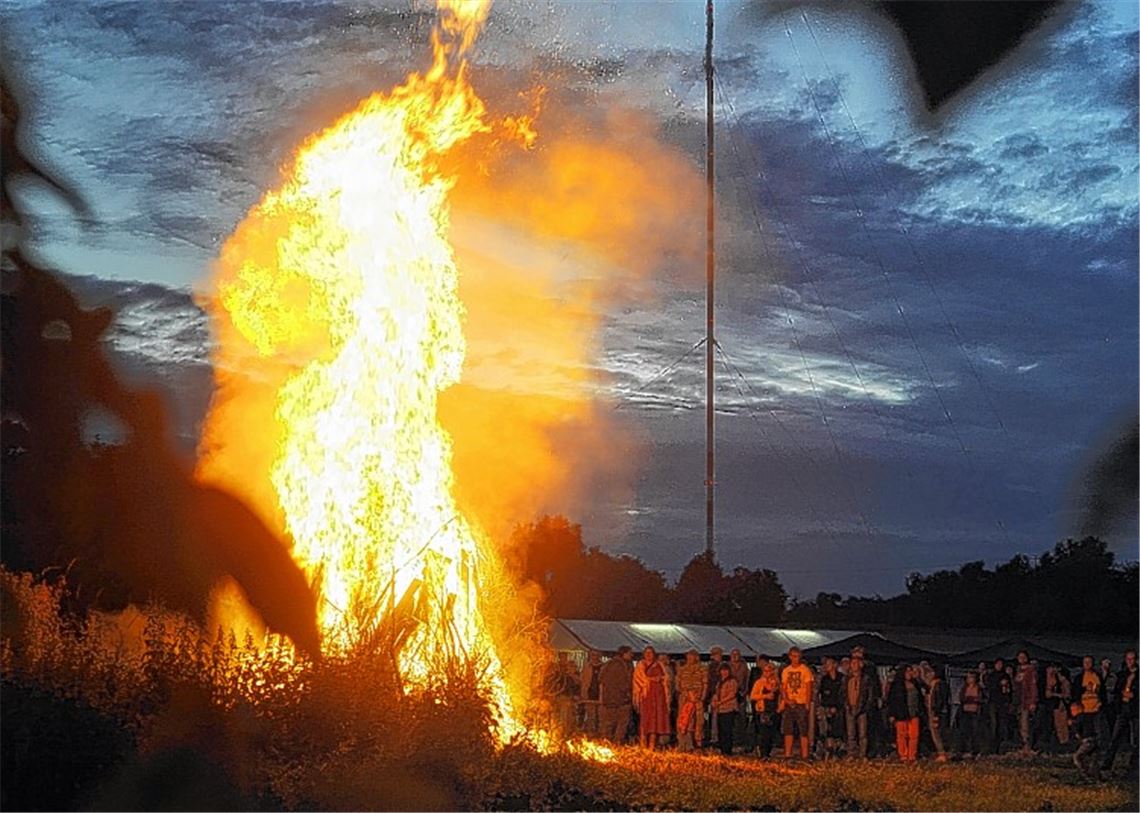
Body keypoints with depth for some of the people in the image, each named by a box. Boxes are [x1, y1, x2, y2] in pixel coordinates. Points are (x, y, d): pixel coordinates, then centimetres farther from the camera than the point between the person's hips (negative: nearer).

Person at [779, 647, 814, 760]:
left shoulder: (805, 670, -1)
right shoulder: (786, 670, 12)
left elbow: (808, 688, -4)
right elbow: (783, 687, 11)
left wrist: (807, 704, -11)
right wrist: (786, 700, -6)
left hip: (801, 704, -4)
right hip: (789, 704, 4)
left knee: (803, 731, -5)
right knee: (788, 730, 5)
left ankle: (804, 756, -4)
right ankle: (787, 755, 10)